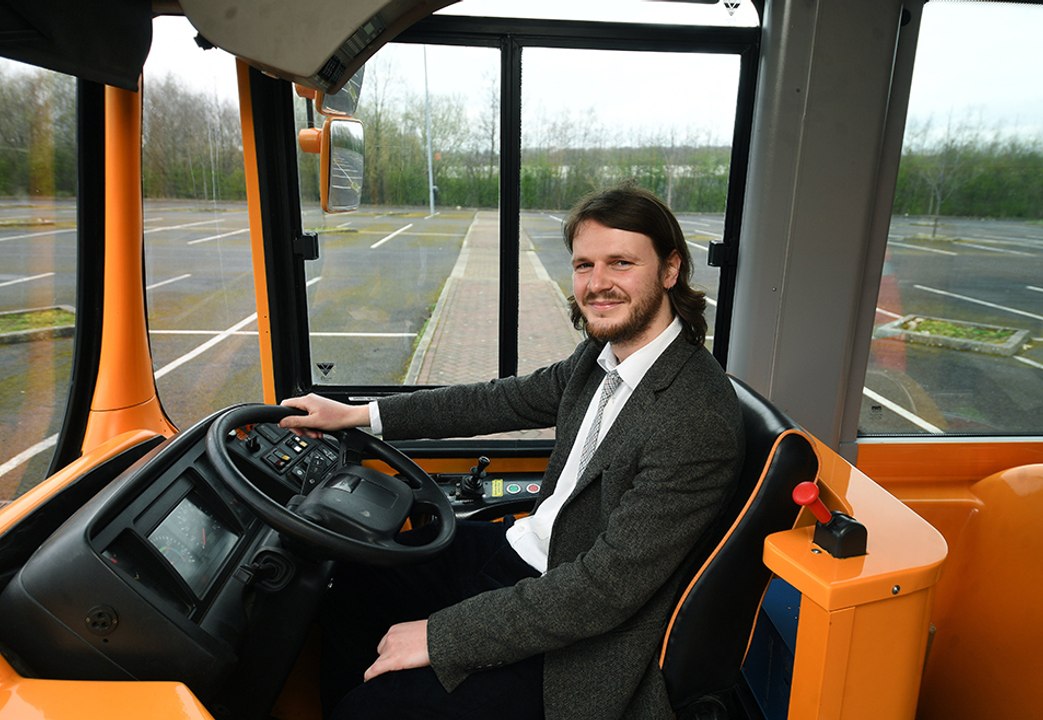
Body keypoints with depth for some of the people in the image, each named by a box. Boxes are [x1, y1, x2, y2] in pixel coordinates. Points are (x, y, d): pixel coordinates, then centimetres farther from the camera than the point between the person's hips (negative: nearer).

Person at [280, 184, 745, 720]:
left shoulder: (697, 422, -28)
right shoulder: (604, 351, -3)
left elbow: (607, 588, -28)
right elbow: (507, 399, 7)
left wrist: (441, 635, -21)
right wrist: (356, 414, 7)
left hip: (576, 636, -7)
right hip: (523, 545, 8)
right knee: (348, 567, 15)